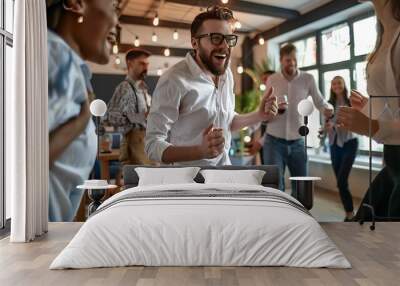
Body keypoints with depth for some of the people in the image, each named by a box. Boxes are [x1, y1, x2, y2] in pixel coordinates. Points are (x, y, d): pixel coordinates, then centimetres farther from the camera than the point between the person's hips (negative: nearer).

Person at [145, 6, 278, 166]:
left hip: (224, 165, 7)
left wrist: (259, 115, -3)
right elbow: (153, 145, -25)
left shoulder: (227, 74, 1)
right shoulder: (174, 80, -23)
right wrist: (201, 151, -39)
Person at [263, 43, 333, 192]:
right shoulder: (271, 80, 1)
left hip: (297, 142, 1)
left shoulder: (308, 79, 0)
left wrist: (328, 108, -22)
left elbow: (320, 101, 1)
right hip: (274, 141, -1)